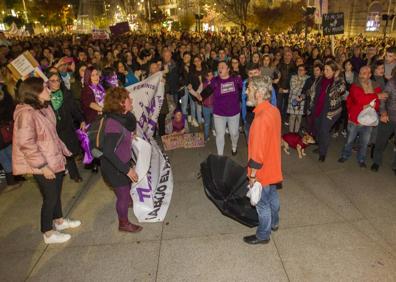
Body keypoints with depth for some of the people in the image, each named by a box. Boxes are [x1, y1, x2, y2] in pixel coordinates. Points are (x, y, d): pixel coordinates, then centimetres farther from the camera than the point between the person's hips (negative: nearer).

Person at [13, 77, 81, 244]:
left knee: (56, 193, 22)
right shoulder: (26, 114, -23)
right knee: (50, 197, 5)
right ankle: (48, 233, 23)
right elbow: (26, 144, -24)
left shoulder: (44, 108, 5)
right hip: (43, 166, -8)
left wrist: (62, 152, 13)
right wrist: (42, 166, -22)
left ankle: (59, 221, 42)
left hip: (55, 160, 8)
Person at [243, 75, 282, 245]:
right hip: (273, 166, 9)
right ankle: (274, 223, 50)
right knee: (272, 196, 27)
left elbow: (258, 151, -28)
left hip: (263, 170, -9)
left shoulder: (261, 118, -32)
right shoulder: (274, 110, -3)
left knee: (263, 204, 11)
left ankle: (263, 235, 31)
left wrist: (253, 175, -17)